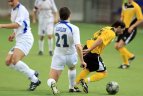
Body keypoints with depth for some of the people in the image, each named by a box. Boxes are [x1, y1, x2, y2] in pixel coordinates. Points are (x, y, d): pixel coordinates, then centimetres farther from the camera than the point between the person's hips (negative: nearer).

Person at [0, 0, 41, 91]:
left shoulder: (21, 9, -13)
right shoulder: (13, 10, 17)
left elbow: (17, 25, -25)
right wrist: (13, 34, 15)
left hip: (25, 39, -10)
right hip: (19, 40, 10)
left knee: (15, 60, -23)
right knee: (8, 61, 3)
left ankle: (34, 80, -14)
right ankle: (33, 73, 11)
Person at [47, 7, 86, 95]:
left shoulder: (56, 27, -7)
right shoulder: (74, 28, -22)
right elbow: (78, 46, -31)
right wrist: (82, 61, -22)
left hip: (58, 55, 1)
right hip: (70, 56, -1)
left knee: (51, 80, -1)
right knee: (72, 68, 36)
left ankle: (52, 83, -35)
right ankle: (72, 87, 50)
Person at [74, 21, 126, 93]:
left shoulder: (107, 29, 15)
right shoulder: (112, 34, -11)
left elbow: (95, 36, 19)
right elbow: (100, 40, -24)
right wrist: (89, 50, -29)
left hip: (88, 47, 9)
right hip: (93, 52, -9)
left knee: (88, 69, 30)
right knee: (103, 73, 2)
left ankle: (74, 85, 32)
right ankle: (85, 81, -10)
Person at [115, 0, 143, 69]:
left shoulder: (136, 7, -15)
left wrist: (132, 27, -21)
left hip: (131, 30, -7)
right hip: (124, 29, 7)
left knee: (120, 45, -17)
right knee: (116, 46, 4)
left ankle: (126, 63, 3)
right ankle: (130, 56, 25)